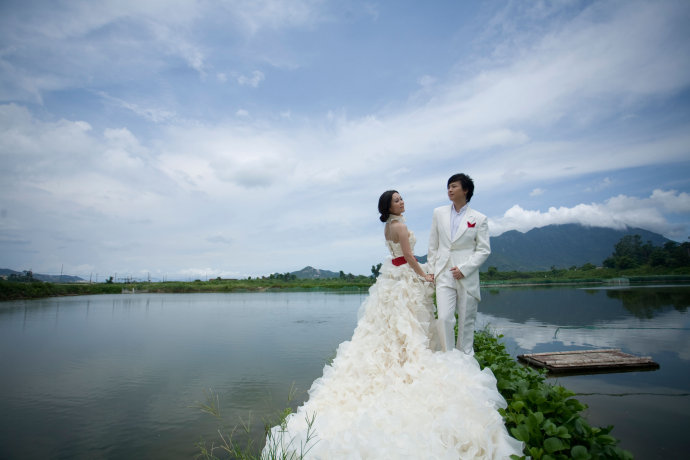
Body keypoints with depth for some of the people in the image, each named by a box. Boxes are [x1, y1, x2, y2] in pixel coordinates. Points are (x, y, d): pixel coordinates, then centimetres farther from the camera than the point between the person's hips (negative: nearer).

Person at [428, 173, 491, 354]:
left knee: (467, 321, 7)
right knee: (444, 318, -8)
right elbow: (433, 245, 12)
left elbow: (484, 250, 0)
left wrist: (463, 269, -10)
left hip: (467, 276, -1)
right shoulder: (439, 213, 9)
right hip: (444, 274, 1)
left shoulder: (479, 219, 2)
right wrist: (432, 270, 6)